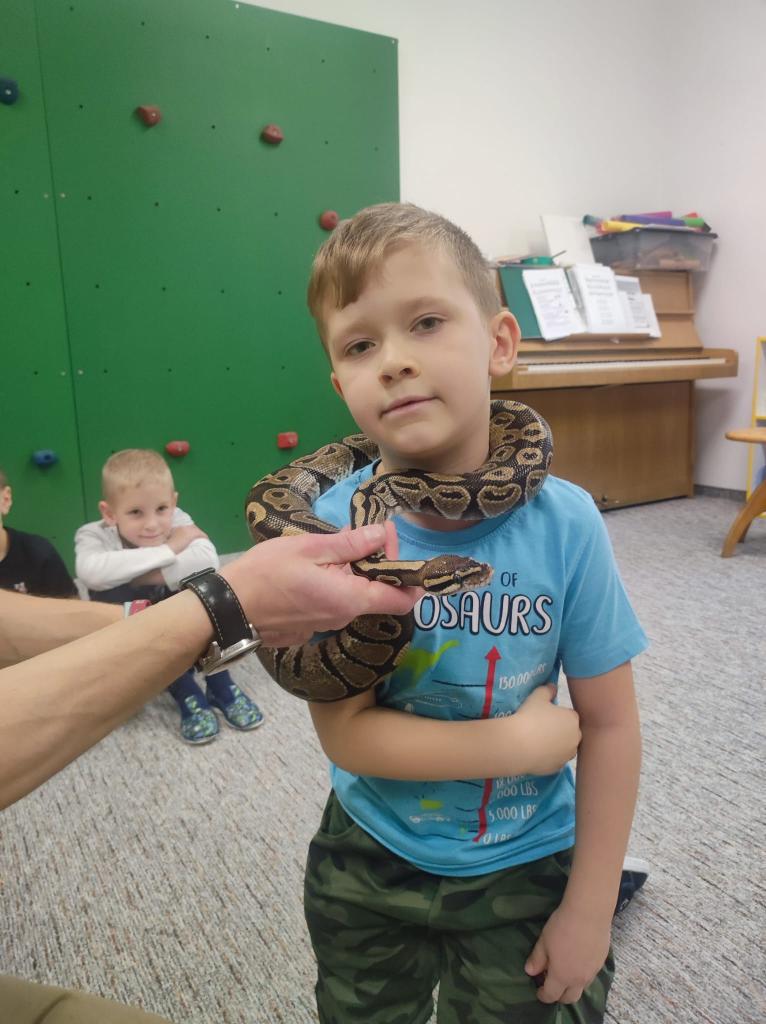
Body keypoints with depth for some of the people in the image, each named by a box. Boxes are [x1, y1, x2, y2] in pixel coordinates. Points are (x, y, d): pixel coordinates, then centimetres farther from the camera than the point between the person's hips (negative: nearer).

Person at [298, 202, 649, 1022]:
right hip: (369, 867, 1)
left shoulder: (563, 523, -21)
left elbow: (609, 723, -12)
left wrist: (590, 908, -7)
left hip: (524, 870, 0)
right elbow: (346, 733, -19)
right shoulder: (334, 529, -22)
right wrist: (521, 742, -23)